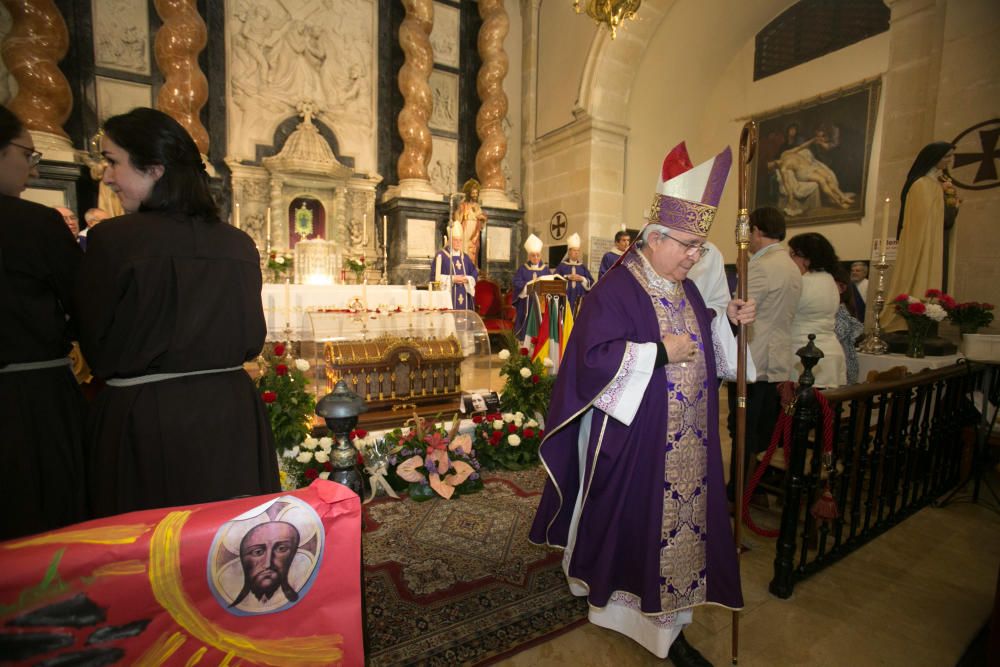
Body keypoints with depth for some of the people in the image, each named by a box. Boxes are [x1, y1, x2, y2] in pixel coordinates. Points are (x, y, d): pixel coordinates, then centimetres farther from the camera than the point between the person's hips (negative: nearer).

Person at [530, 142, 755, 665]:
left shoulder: (685, 289, 9)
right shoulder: (616, 290, -17)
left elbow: (700, 343, 20)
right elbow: (594, 357, -25)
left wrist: (728, 319, 2)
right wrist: (660, 352, -23)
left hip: (683, 444, 8)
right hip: (630, 440, -8)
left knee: (676, 517, 16)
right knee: (626, 518, 10)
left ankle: (667, 624, 35)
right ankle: (595, 573, 40)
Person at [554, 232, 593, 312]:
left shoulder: (583, 266, 12)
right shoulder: (562, 265, 6)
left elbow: (591, 283, 8)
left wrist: (582, 279, -10)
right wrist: (567, 277, -13)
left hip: (579, 298, 2)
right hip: (566, 298, -2)